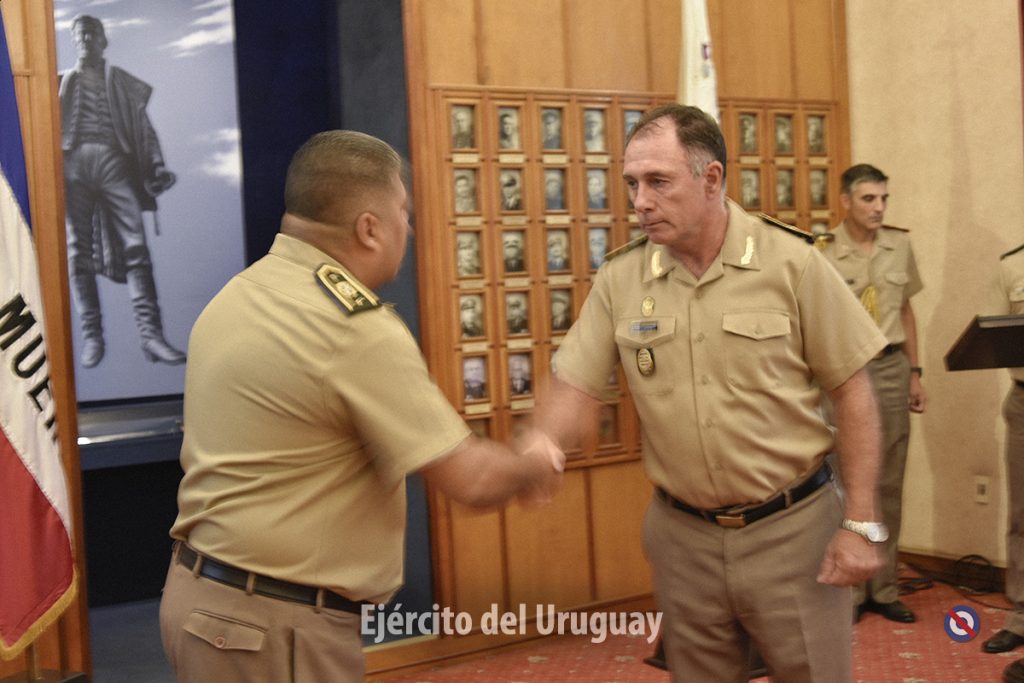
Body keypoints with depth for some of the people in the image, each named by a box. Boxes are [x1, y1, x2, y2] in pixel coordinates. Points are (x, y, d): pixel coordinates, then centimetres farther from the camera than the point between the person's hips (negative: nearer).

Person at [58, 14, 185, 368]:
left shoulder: (123, 81, 21)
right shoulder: (61, 82, 21)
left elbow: (143, 126, 14)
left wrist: (156, 165, -1)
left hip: (114, 163, -1)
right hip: (74, 164, 1)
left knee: (135, 247, -13)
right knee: (79, 251, -4)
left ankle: (151, 334, -19)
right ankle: (91, 335, -1)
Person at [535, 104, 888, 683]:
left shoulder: (792, 263, -10)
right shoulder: (620, 279, -3)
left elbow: (852, 391, -6)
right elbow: (575, 390, -3)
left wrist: (861, 524, -7)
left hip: (792, 527, -2)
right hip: (683, 536, 3)